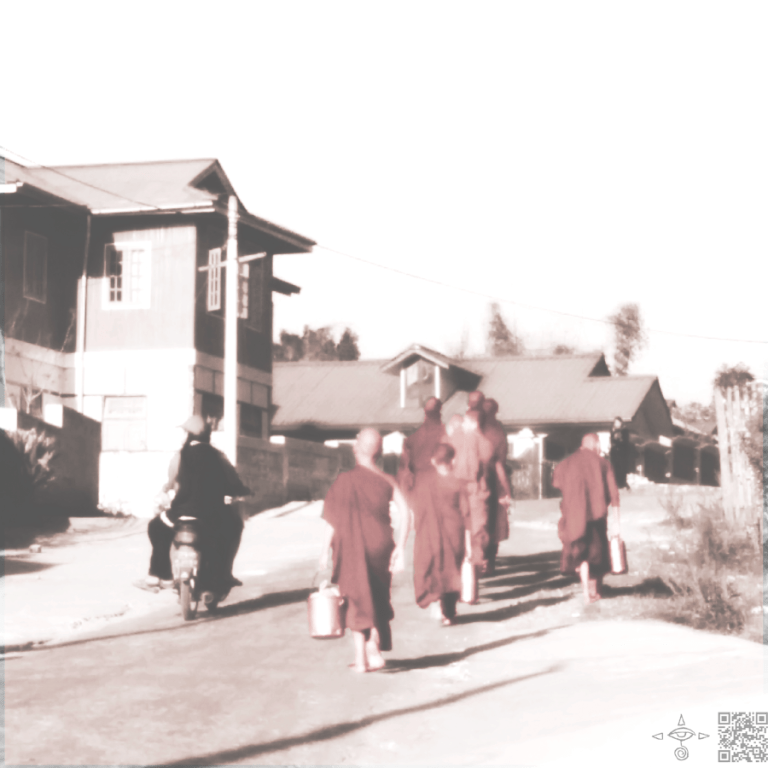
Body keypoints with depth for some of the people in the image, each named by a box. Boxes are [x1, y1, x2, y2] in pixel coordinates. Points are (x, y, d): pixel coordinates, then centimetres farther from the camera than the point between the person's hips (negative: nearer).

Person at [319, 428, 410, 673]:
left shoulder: (345, 480, -10)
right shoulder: (387, 481, -2)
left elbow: (334, 520, -10)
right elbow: (405, 513, -12)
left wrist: (326, 551, -3)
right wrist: (400, 547, -9)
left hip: (353, 549, -2)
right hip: (380, 548, 2)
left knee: (358, 600, 11)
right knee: (377, 599, 20)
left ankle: (360, 657, 12)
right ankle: (374, 649, 18)